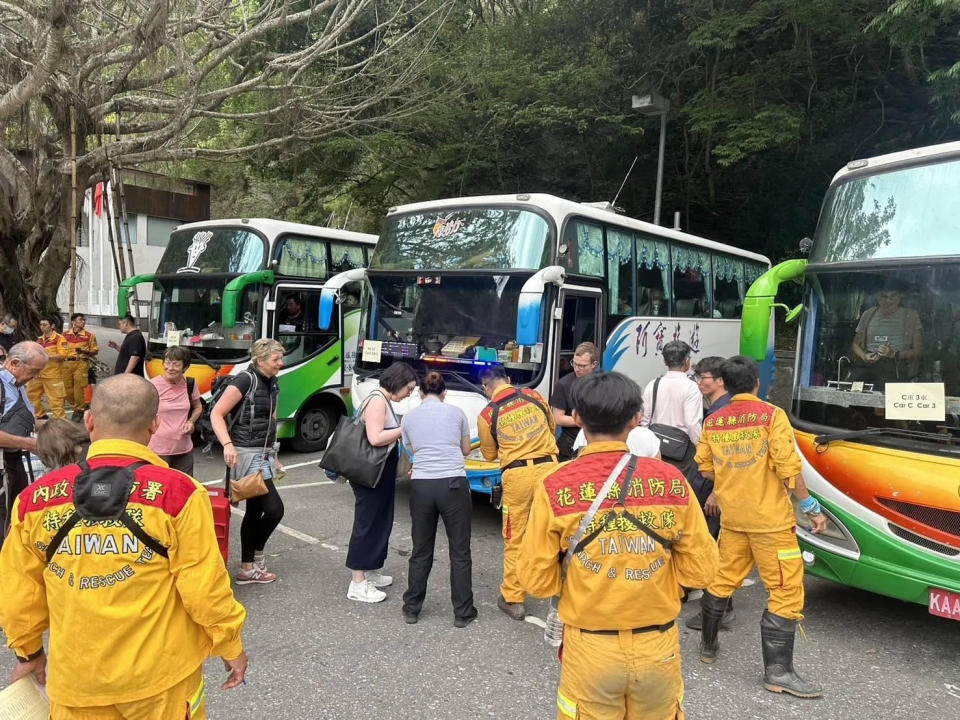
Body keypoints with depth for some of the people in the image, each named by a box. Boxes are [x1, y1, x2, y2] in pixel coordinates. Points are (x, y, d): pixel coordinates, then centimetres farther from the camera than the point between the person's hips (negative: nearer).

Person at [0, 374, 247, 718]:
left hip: (76, 677, 2)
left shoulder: (35, 499, -7)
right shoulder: (177, 492, -18)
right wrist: (230, 645, 1)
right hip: (160, 671, -1)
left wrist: (29, 650, 20)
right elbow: (204, 586, -15)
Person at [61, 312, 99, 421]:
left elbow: (95, 351, 4)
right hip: (67, 363, 3)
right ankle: (81, 406, 24)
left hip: (81, 363, -3)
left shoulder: (89, 335, 3)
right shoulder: (65, 335, 11)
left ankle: (79, 410, 9)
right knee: (67, 389, 5)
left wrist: (84, 351, -13)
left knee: (78, 387, -6)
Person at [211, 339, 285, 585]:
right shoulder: (245, 380, -14)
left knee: (255, 511, 13)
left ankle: (247, 569, 22)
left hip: (264, 454, 9)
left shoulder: (271, 384, 11)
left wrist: (273, 455, 21)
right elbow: (216, 414, -17)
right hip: (246, 454, -9)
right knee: (274, 508, -11)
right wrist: (227, 444, -29)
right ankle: (258, 554, 14)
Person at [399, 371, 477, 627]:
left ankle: (411, 608, 27)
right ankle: (462, 613, 17)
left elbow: (413, 450, 15)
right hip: (454, 484, -2)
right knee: (459, 552, 9)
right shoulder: (456, 413, 6)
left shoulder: (409, 417, 9)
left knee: (421, 551, 17)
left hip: (421, 486, 2)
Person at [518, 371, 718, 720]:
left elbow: (538, 580, -9)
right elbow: (700, 570, -4)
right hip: (658, 647, 2)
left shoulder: (554, 487, -15)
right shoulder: (671, 479, -11)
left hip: (589, 648, -1)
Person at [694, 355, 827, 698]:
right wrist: (811, 506, -5)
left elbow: (706, 468, 8)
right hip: (769, 518, -5)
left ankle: (708, 645, 32)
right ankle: (777, 671, 5)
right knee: (786, 590, 3)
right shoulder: (771, 415, -11)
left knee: (722, 579, 18)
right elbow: (788, 468, -15)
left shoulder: (713, 421, 3)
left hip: (731, 516, 6)